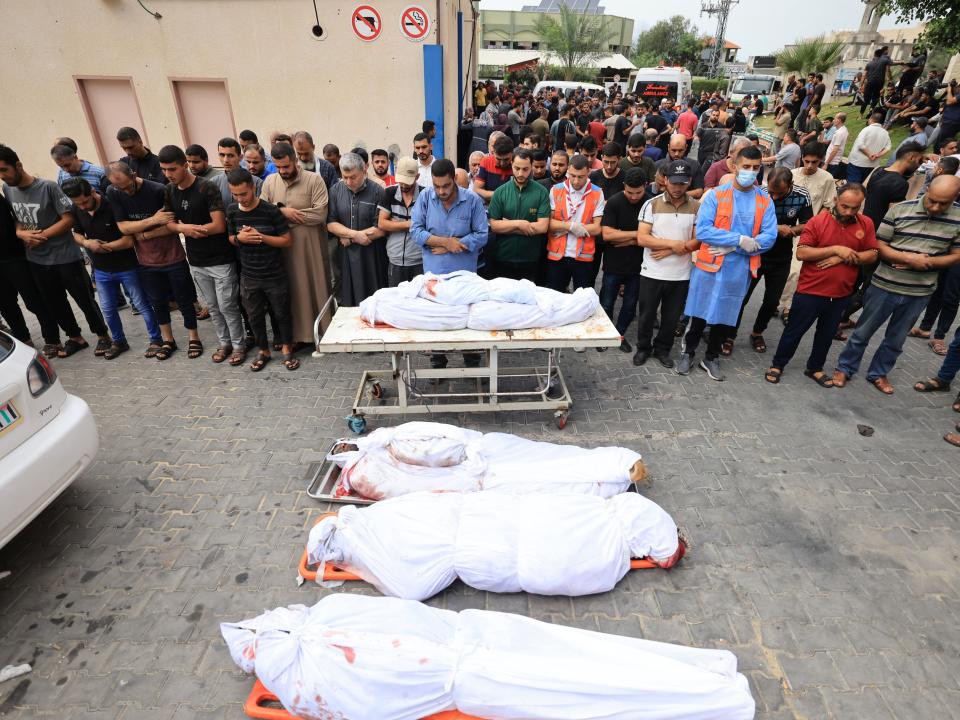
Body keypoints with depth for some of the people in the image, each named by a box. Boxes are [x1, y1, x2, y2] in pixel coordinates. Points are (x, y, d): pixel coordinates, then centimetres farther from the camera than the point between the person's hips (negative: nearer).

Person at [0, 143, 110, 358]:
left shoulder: (48, 187, -15)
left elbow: (69, 219, -14)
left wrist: (42, 235, -17)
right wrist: (22, 234, -9)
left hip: (65, 256, -6)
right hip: (36, 260, 6)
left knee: (84, 299, 3)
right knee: (54, 303, 15)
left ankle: (103, 335, 21)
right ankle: (75, 338, 30)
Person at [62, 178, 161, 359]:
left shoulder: (113, 206, -21)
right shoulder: (76, 210, -3)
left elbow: (128, 241, -22)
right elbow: (77, 234, 11)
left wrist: (102, 246, -13)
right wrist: (87, 243, -12)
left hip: (126, 267, -6)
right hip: (101, 270, 6)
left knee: (142, 305, 4)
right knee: (107, 309, 14)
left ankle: (155, 340, 17)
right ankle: (119, 342, 31)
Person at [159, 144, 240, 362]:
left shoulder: (207, 188, -16)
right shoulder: (169, 191, 4)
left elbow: (219, 225, -21)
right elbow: (169, 223, 8)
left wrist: (185, 227, -11)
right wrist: (183, 228, -15)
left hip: (221, 260, -6)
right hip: (196, 261, 6)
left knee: (227, 306, 0)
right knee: (212, 306, 14)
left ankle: (238, 345, 15)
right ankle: (224, 342, 28)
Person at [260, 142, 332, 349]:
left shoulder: (314, 179, -7)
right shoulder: (269, 181, 7)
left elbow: (320, 214, -16)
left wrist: (290, 215, -12)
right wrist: (281, 211, -14)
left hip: (311, 247, -3)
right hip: (284, 247, 4)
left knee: (316, 289, 5)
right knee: (293, 291, 10)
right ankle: (298, 334, 22)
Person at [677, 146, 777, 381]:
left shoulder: (765, 201, 2)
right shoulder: (715, 195, -6)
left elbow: (769, 237, -5)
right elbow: (702, 231, -16)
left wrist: (731, 247, -17)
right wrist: (741, 240, -19)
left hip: (740, 270, 3)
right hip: (709, 265, -2)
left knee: (725, 317, 13)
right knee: (700, 313, 7)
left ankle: (711, 357, 31)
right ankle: (688, 353, 27)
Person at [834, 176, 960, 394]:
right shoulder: (900, 210, -12)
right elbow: (878, 246, -9)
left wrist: (927, 262, -16)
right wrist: (909, 258, -21)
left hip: (920, 292, 3)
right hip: (885, 286, -2)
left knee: (896, 339, 17)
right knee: (863, 332, 10)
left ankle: (878, 374, 34)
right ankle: (845, 368, 26)